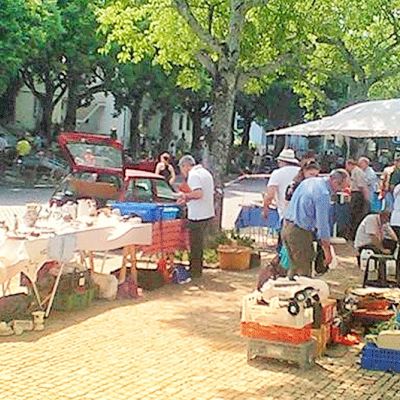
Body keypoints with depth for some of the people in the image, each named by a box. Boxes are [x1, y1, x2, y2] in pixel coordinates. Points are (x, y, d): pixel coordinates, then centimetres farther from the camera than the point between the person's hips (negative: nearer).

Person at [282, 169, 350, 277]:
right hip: (300, 232, -9)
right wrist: (327, 250, -8)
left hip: (286, 227, 9)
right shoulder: (323, 194, -17)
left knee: (295, 267, 18)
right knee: (304, 270, -1)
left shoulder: (309, 181, 10)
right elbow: (323, 223, -16)